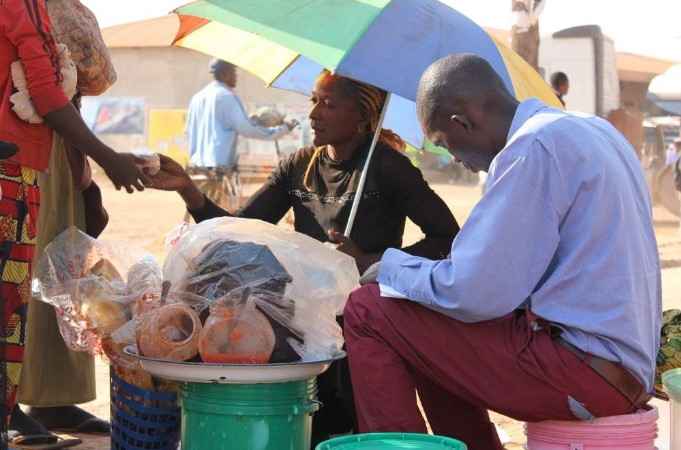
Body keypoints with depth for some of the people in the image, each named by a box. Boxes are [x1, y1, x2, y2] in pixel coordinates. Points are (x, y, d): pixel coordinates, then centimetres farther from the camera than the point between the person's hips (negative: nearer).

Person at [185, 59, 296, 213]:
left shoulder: (197, 98, 13)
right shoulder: (227, 96, -8)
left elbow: (189, 131, 18)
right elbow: (247, 129, -10)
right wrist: (282, 129, -1)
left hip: (196, 167, 7)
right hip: (219, 170, -7)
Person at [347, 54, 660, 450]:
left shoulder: (534, 147, -15)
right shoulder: (594, 131, 15)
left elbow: (472, 294, -18)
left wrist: (392, 267, -1)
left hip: (582, 371, -10)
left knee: (368, 311, -5)